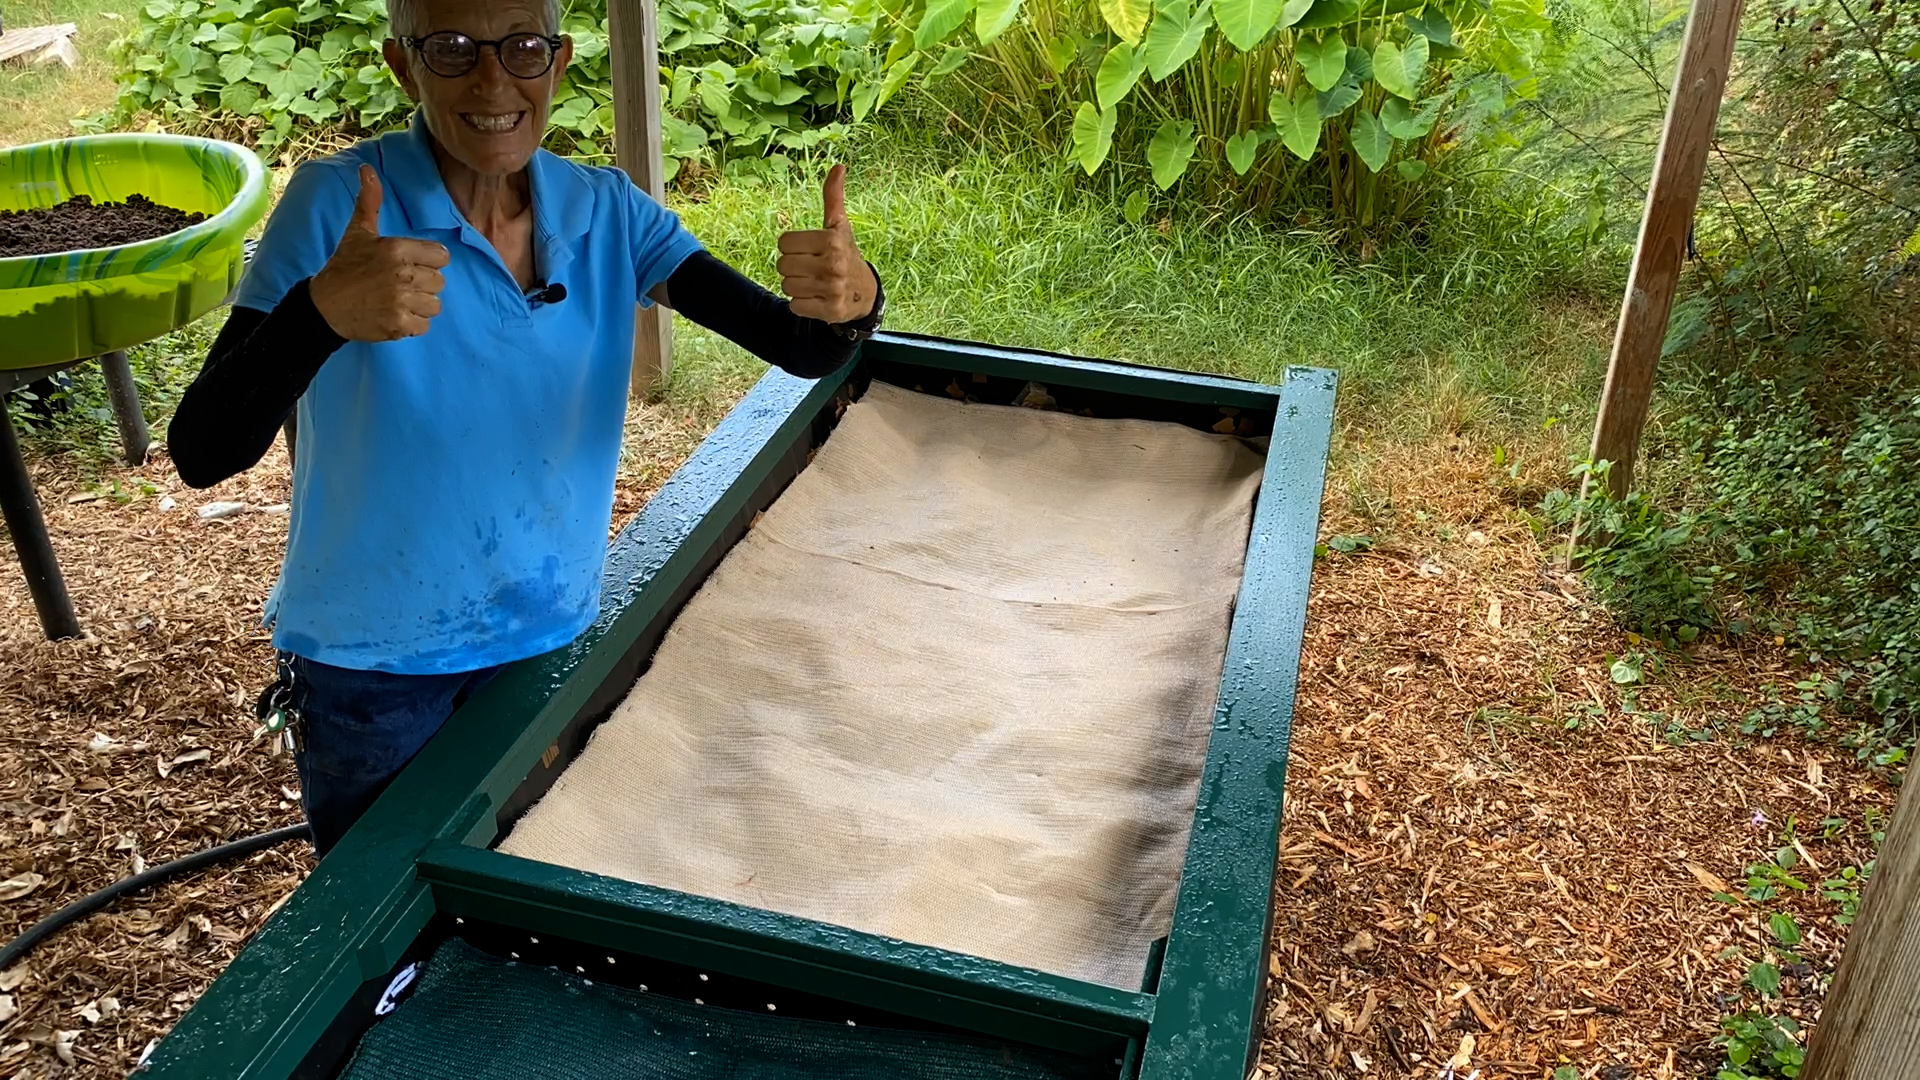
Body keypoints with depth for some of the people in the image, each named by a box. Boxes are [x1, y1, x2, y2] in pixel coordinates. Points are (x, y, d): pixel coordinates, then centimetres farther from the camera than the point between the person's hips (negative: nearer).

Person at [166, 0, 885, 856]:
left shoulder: (607, 214, -6)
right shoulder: (337, 206, -18)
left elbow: (800, 349, -10)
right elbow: (201, 454, -24)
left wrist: (850, 301, -34)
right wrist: (322, 311, -43)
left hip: (551, 642, 4)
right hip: (370, 669, -3)